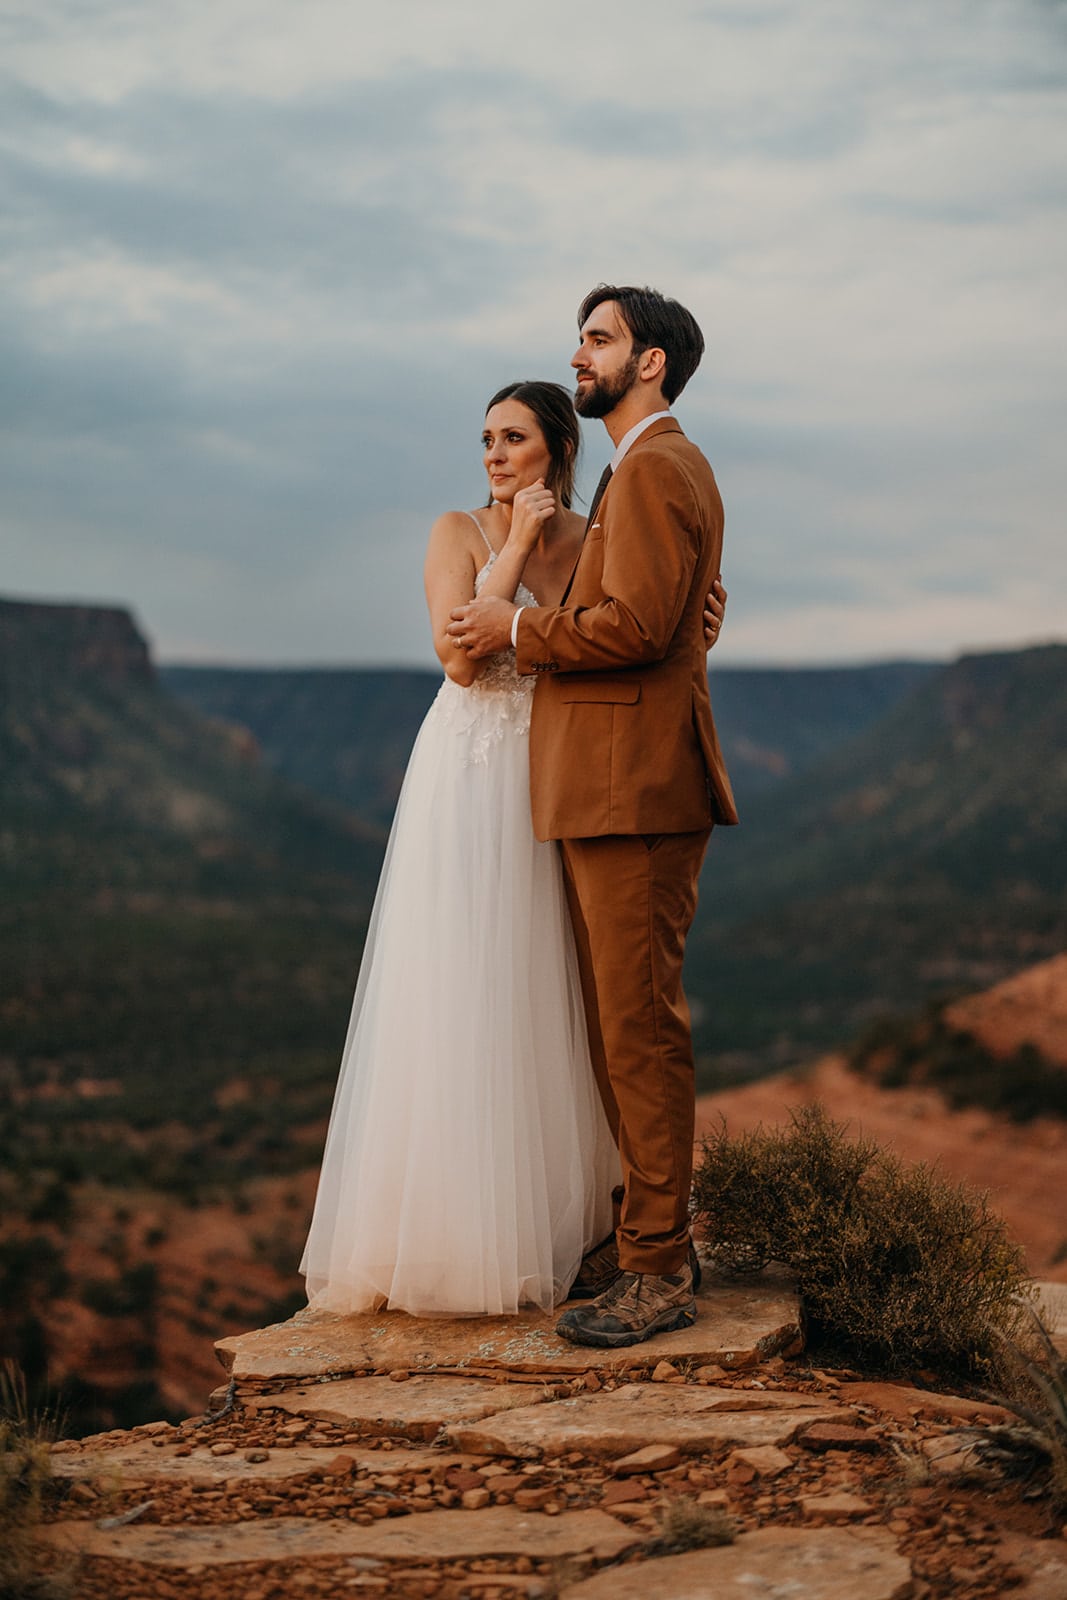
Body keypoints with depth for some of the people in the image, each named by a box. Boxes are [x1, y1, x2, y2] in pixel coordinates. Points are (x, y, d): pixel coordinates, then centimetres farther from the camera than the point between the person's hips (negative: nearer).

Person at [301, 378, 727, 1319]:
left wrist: (692, 637, -11)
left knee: (542, 996, 9)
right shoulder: (459, 532, -2)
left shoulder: (591, 545, 7)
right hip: (472, 779, -4)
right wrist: (515, 546, -13)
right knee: (458, 1000, -4)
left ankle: (546, 1221, 19)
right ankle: (452, 1234, 3)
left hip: (555, 783, 4)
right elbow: (459, 654, -15)